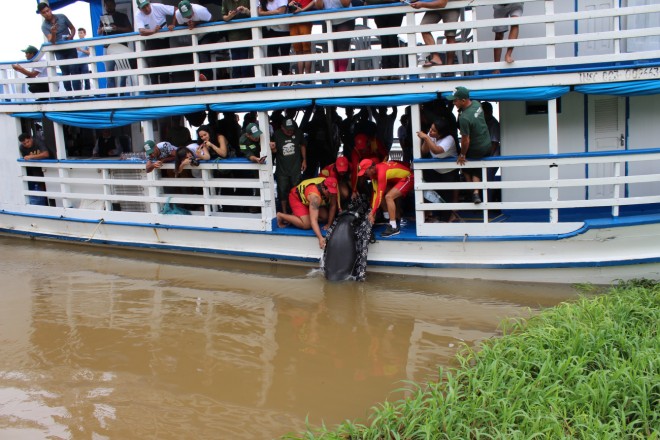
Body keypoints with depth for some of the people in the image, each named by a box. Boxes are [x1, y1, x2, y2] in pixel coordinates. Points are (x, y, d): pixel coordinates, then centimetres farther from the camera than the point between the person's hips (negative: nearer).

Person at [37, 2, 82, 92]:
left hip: (70, 48, 0)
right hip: (59, 51, 0)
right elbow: (52, 41, -20)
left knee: (74, 71, -7)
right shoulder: (44, 26, -8)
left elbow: (73, 28, 8)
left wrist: (71, 36, -13)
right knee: (65, 73, 0)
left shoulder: (62, 17, -5)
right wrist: (53, 33, -40)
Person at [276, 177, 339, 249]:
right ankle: (281, 216, -4)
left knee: (325, 217, -3)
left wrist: (329, 224, -15)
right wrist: (320, 238, -57)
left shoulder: (331, 189, -26)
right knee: (306, 224, -22)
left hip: (306, 197, 8)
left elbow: (333, 206, -12)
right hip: (296, 197, -8)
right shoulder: (315, 196, -43)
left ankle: (296, 216, 11)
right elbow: (313, 220, -48)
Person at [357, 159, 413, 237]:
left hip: (407, 178, -10)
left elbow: (379, 194, -31)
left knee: (388, 197, -24)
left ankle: (394, 227, -19)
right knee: (382, 196, 3)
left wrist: (372, 213, -27)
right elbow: (376, 192, -3)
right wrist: (372, 211, -6)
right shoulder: (374, 172, -4)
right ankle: (398, 219, 17)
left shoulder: (381, 172, -31)